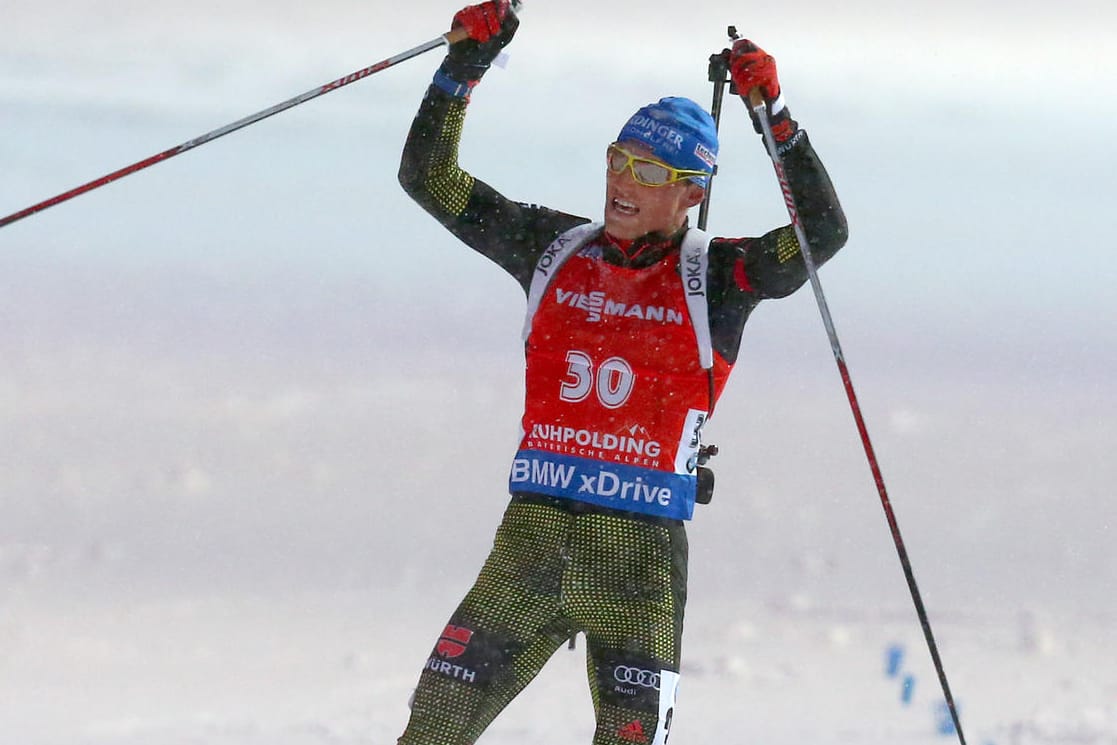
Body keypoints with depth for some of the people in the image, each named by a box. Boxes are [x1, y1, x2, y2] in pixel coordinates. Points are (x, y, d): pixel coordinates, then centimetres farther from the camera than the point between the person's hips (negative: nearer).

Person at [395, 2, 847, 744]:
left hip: (644, 548, -3)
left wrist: (776, 118, -23)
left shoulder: (713, 277, 0)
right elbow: (430, 178, 11)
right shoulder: (555, 248, 9)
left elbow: (822, 233, -15)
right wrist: (466, 65, 0)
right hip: (533, 535, 3)